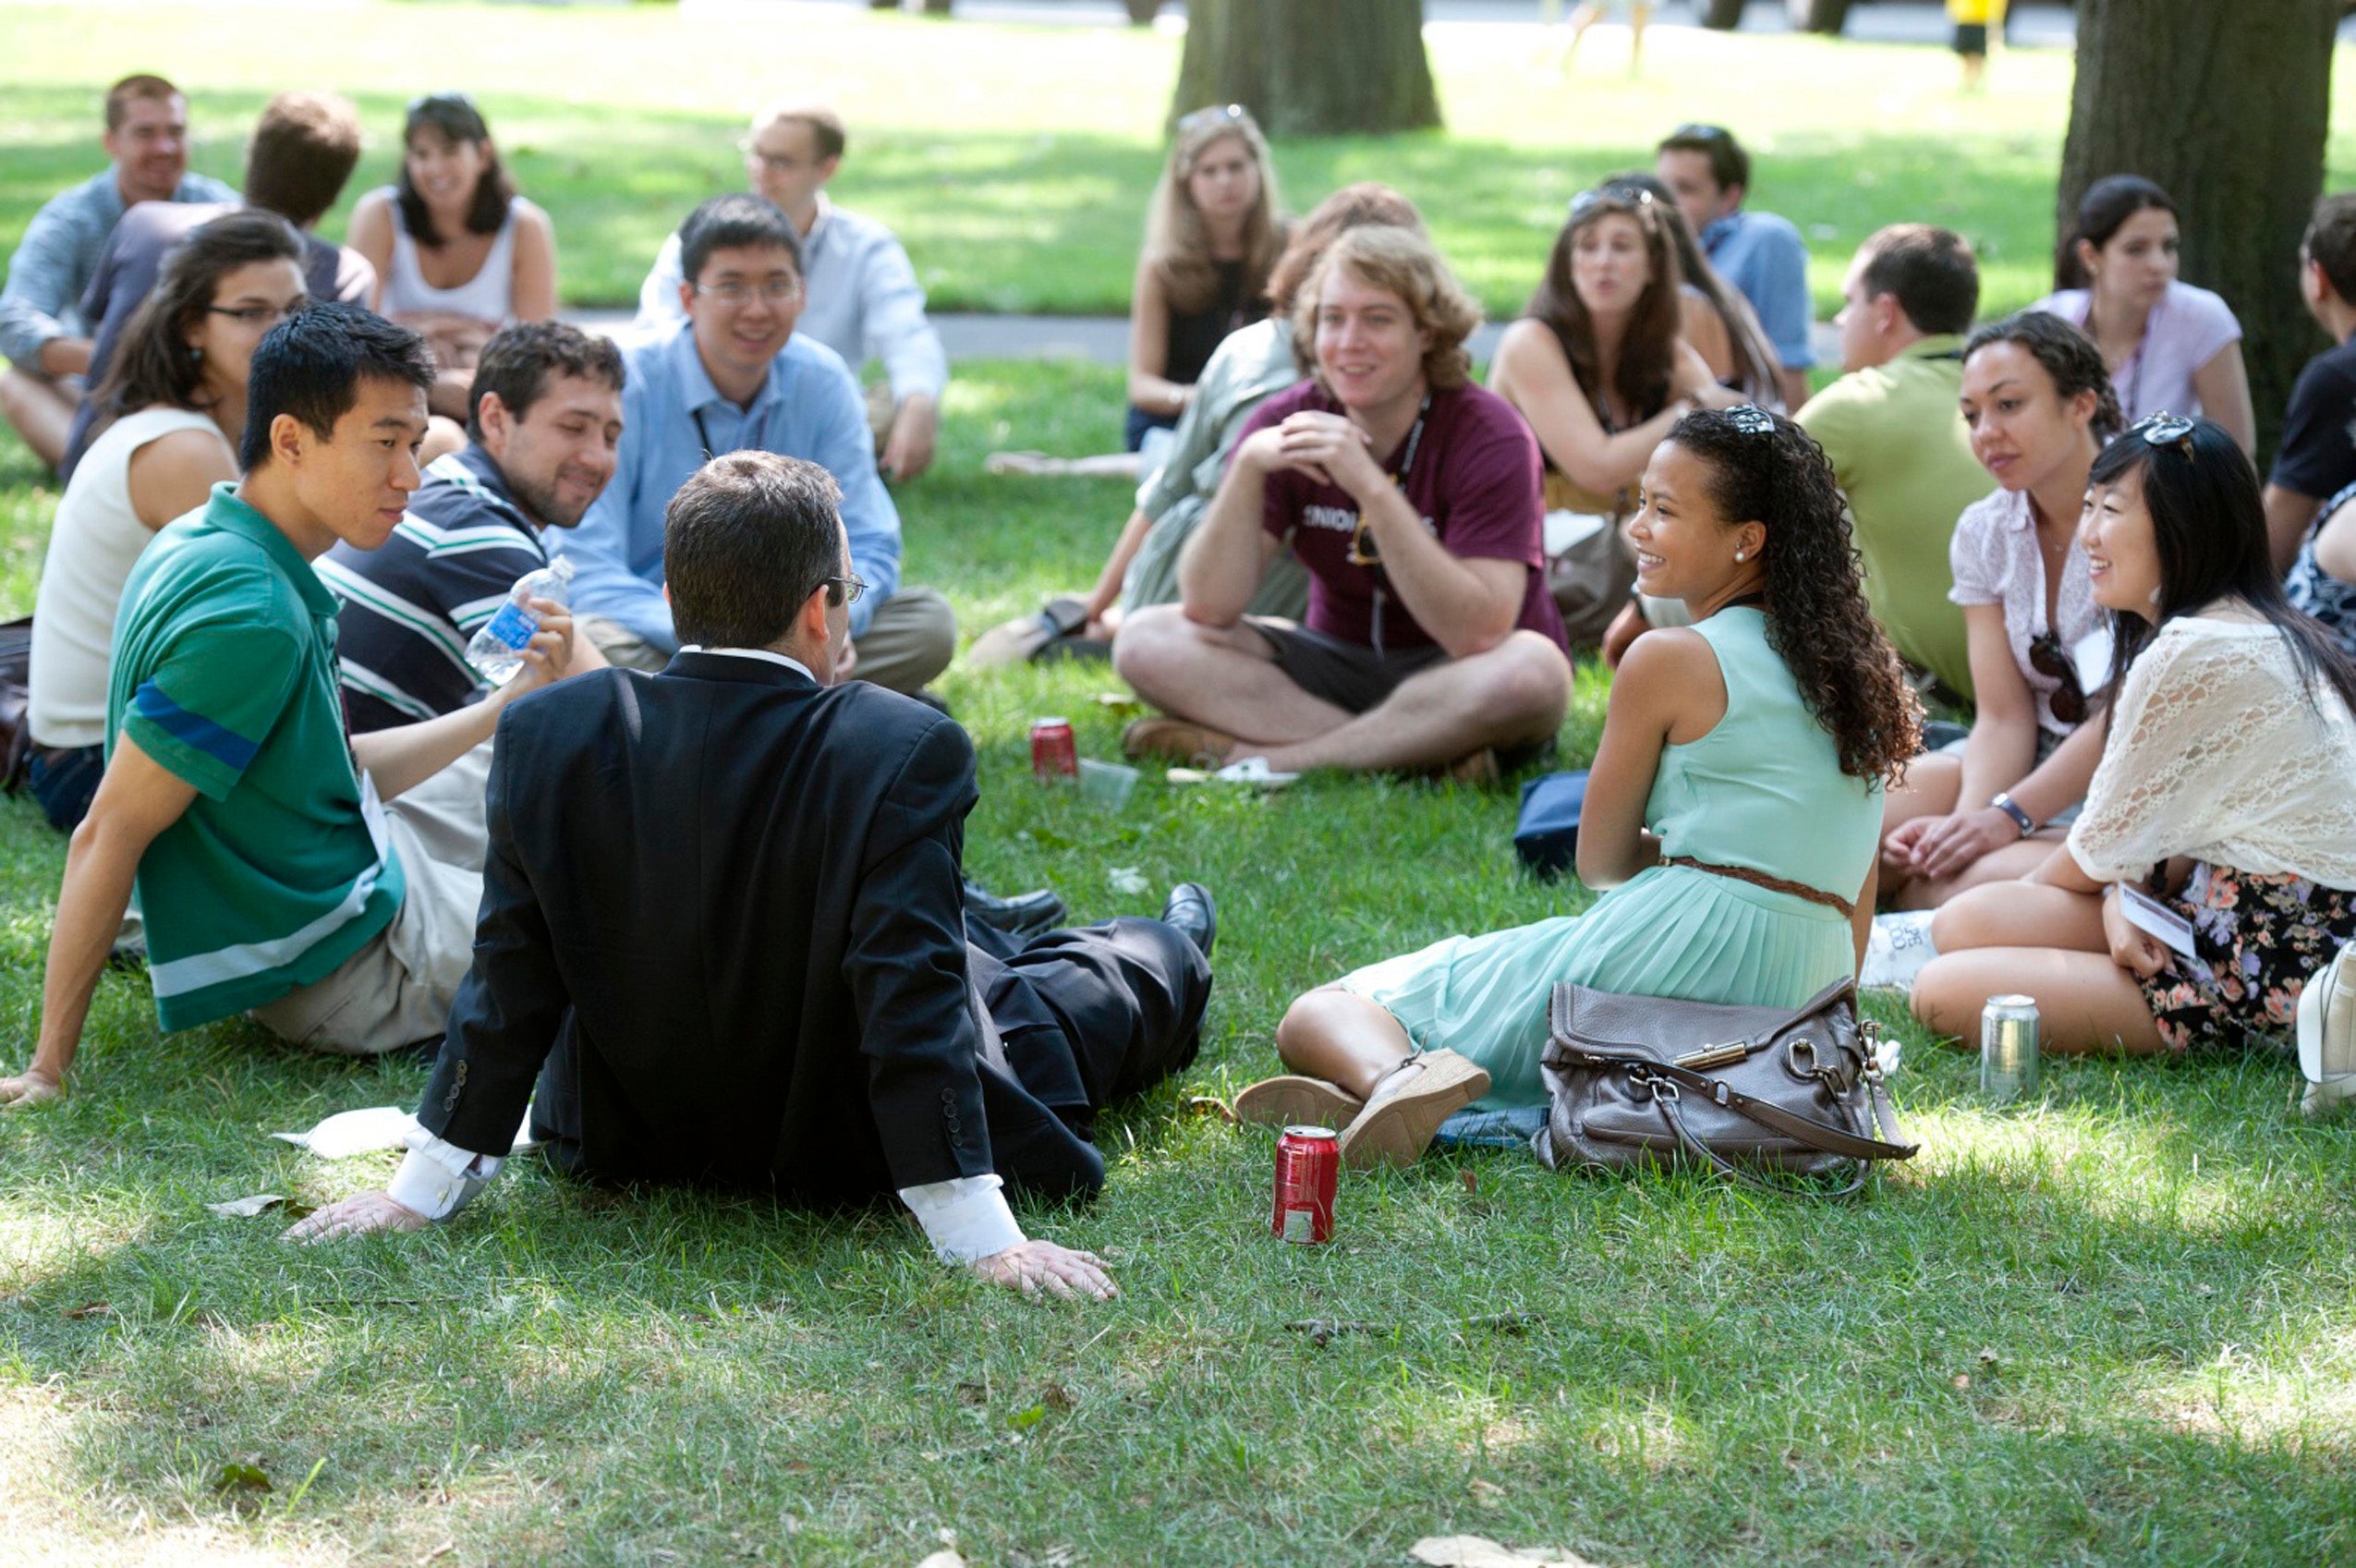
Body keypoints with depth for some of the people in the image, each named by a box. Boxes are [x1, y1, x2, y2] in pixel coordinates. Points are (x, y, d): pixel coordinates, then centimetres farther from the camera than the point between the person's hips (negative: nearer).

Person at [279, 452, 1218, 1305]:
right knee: (1086, 988, 27)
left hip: (634, 1141, 3)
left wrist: (421, 1190, -5)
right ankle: (1170, 960, 63)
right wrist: (985, 1244, -27)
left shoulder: (550, 736, -19)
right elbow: (914, 1000, -32)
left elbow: (510, 984, -14)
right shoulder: (901, 753, -31)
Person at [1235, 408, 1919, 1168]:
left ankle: (1394, 1077, -34)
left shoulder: (1671, 660, -6)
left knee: (1320, 1011, 1)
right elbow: (1857, 915, 18)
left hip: (1656, 960, -7)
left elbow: (1600, 861, 3)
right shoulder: (1856, 667, 14)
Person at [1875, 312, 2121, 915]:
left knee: (1992, 880, -33)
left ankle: (1897, 895, -6)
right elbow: (2004, 717, -1)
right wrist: (1967, 820, -21)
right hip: (2034, 767, 5)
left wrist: (2007, 817, -21)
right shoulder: (1984, 533, 5)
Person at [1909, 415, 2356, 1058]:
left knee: (1943, 995, -15)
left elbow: (2105, 847, -8)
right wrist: (2124, 896, -7)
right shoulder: (2256, 630, 12)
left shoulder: (2191, 655, -20)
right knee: (1961, 924, 5)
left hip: (2267, 976, -10)